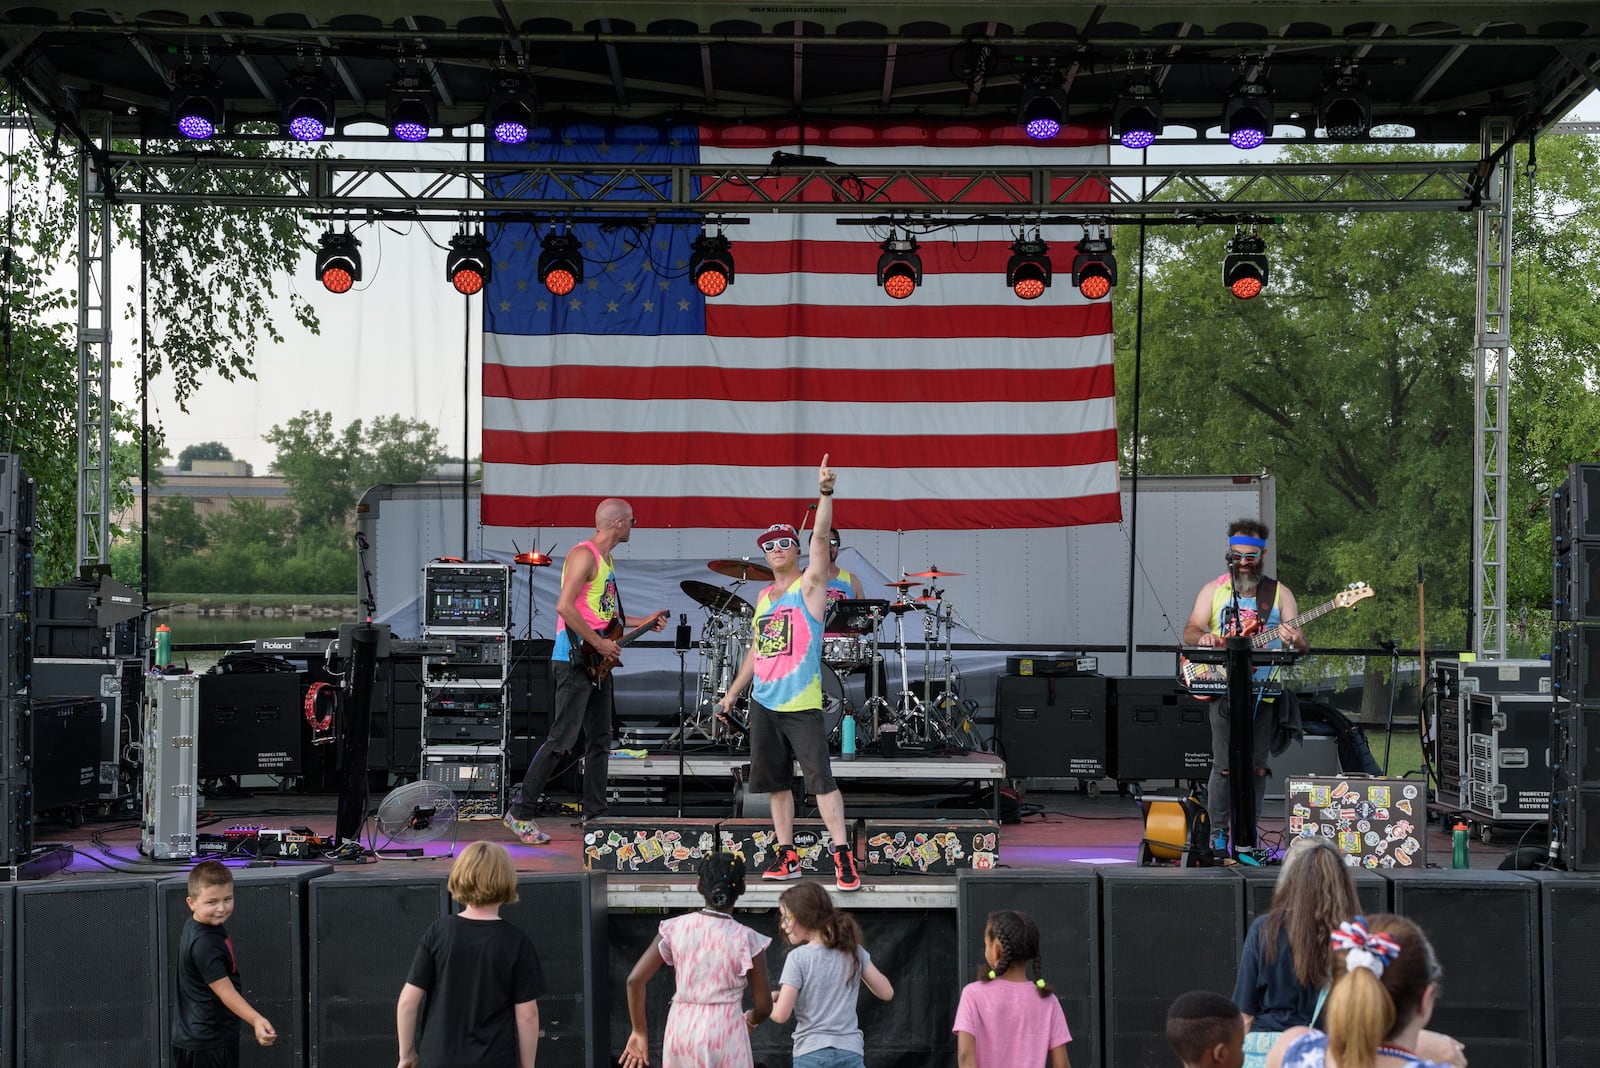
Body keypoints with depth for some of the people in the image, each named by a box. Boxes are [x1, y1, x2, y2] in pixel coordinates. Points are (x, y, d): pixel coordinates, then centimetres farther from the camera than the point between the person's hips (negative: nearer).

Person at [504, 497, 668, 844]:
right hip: (574, 660, -10)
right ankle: (519, 813, -5)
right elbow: (564, 606, -23)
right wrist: (599, 644, -19)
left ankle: (594, 815, 16)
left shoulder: (605, 558, 18)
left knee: (600, 742, 10)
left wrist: (641, 623, 21)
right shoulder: (584, 555, -13)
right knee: (562, 739, -10)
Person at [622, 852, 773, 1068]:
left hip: (681, 1029, 3)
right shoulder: (746, 939, -8)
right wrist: (749, 1021, 19)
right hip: (725, 1032, -3)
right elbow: (763, 1006, -4)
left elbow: (635, 980, -4)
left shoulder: (676, 928, -1)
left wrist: (639, 1031, 6)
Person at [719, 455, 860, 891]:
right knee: (775, 782, 10)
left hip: (802, 705, -7)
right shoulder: (764, 597, 16)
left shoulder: (809, 585, -2)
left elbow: (821, 536, -18)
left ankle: (842, 855, -15)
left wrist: (825, 493, -30)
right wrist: (733, 692, 23)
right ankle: (787, 856, 16)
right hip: (763, 704, 7)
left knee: (821, 779, -12)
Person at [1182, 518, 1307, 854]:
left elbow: (1303, 645, 4)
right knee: (1224, 766, -9)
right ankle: (1217, 836, -1)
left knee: (1256, 767, 2)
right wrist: (1202, 636, -21)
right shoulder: (1214, 589, 9)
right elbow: (1190, 630, 2)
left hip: (1265, 692, 1)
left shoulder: (1280, 593, 9)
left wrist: (1295, 643, -21)